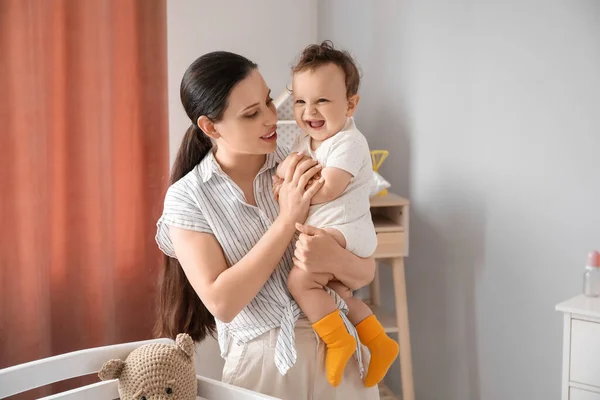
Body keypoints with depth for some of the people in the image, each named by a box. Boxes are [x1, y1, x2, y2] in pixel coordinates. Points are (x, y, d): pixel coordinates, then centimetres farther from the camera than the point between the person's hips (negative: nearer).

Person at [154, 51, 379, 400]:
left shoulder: (307, 169, -3)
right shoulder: (186, 198, -8)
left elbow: (365, 273, 0)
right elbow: (221, 302, -17)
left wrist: (336, 259, -23)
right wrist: (287, 219, -20)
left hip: (338, 352, 2)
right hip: (261, 364, -2)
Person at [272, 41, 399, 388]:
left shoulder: (348, 143, -18)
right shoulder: (306, 139, 10)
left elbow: (326, 190, -26)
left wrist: (290, 176, -16)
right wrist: (287, 172, -10)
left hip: (345, 230, -10)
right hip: (325, 235, 10)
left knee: (301, 279, -21)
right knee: (337, 293, 22)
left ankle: (339, 342, -8)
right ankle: (379, 343, 32)